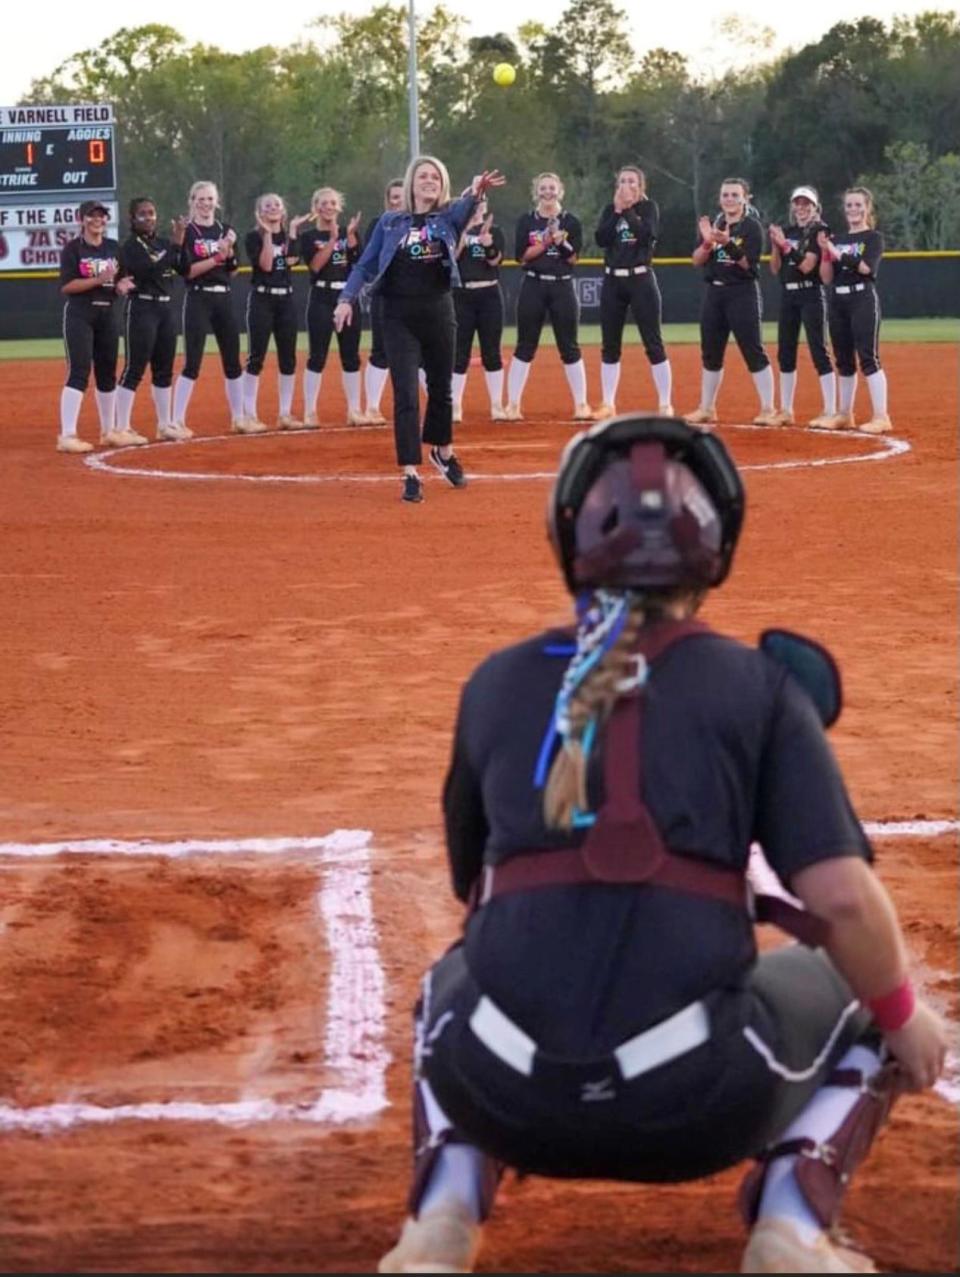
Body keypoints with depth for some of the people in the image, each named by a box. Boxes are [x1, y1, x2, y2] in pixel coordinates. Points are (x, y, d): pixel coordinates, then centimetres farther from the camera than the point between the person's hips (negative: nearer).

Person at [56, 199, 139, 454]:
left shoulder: (114, 248, 12)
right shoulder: (73, 249, -5)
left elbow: (119, 282, 17)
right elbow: (66, 286, -13)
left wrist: (120, 287, -7)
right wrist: (99, 279, -21)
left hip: (108, 313, 6)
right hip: (80, 315, -6)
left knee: (107, 373, 12)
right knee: (79, 372, -14)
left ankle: (109, 431, 23)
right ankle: (67, 436, -18)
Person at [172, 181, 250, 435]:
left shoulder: (225, 230, 11)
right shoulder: (187, 232, -5)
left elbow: (231, 269, 7)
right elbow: (188, 271, -15)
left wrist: (229, 250, -10)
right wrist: (217, 257, -20)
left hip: (223, 298, 6)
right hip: (198, 299, -6)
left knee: (233, 361, 9)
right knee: (192, 363, -10)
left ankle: (238, 419, 19)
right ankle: (177, 421, -8)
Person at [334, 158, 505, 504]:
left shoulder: (448, 217, 3)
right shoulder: (389, 223, 5)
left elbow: (464, 208, -20)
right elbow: (366, 265, 4)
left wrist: (476, 191, -44)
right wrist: (347, 298, -12)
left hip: (438, 311, 1)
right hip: (399, 316, -1)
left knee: (440, 388, 15)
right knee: (405, 394, -7)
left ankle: (443, 451, 40)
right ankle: (411, 474, -7)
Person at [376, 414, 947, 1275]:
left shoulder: (498, 682, 13)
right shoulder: (759, 686, 5)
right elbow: (843, 898, -3)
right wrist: (904, 1019, 13)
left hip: (508, 1103, 3)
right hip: (693, 1107, -3)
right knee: (855, 982, 27)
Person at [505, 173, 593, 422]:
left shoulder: (571, 222, 4)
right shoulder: (527, 221, 5)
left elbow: (573, 258, -3)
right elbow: (521, 256, -4)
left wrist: (560, 241, -19)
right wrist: (545, 243, -14)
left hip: (562, 287, 0)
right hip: (533, 287, 0)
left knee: (569, 347, 2)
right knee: (525, 346, 1)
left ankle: (581, 404, 6)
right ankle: (513, 405, 3)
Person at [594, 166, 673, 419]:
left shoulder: (648, 208, 1)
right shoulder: (610, 210, 11)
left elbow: (647, 235, -17)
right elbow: (601, 239, -5)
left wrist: (629, 209, -13)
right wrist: (617, 211, -8)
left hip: (641, 280, -4)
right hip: (612, 281, 4)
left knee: (653, 343, -6)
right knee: (610, 345, 5)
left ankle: (665, 405, -4)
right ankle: (608, 404, 11)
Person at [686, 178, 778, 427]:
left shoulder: (752, 227, -5)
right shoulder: (713, 225, 11)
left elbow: (747, 263, -15)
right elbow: (697, 260, 4)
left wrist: (727, 243, -28)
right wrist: (707, 242, -14)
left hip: (742, 292, -6)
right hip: (713, 292, 6)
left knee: (754, 351, -9)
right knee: (710, 352, 10)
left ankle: (768, 410, -8)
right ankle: (706, 409, 19)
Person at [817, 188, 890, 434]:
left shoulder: (873, 238, 0)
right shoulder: (836, 239, 15)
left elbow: (866, 267, -17)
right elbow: (826, 278, 8)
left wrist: (837, 252, -19)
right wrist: (825, 251, -6)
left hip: (863, 300, -6)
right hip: (837, 302, 6)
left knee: (868, 358, -13)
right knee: (843, 360, 10)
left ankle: (881, 417, -16)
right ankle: (844, 415, 18)